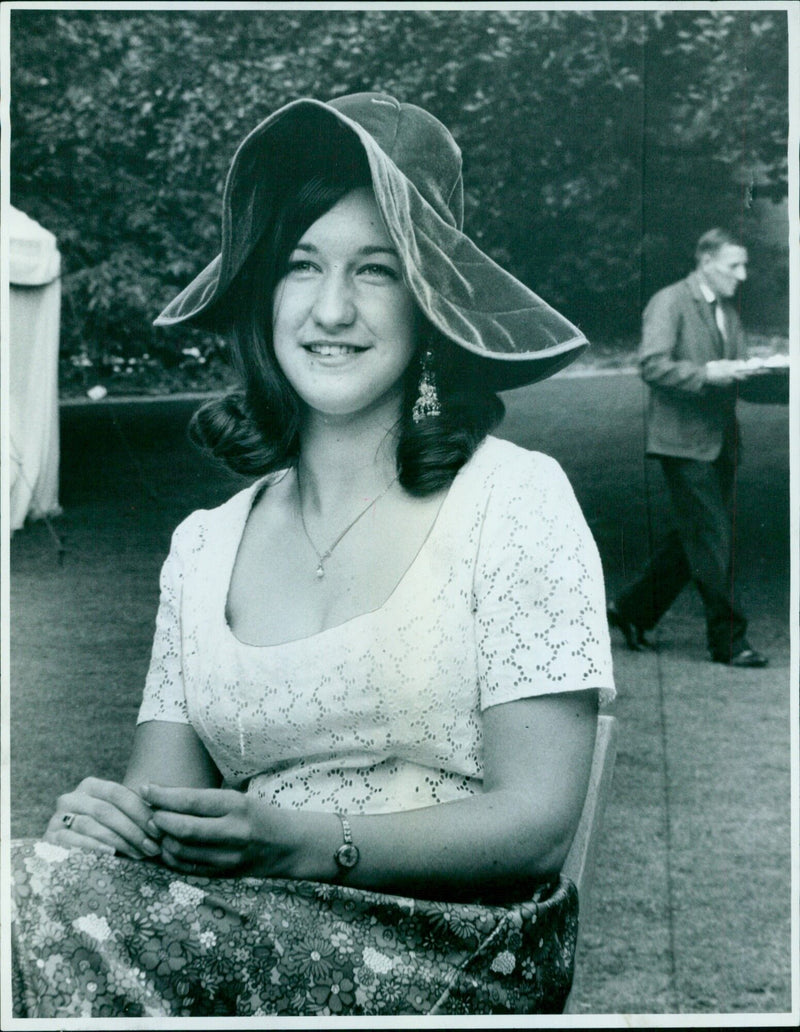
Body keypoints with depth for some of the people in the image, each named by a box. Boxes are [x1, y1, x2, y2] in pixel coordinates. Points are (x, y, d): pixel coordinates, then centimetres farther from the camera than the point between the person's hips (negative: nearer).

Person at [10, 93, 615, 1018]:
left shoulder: (516, 499, -1)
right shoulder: (203, 545, 13)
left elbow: (538, 821, -8)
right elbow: (161, 792, 9)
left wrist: (300, 844, -21)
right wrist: (106, 817, -15)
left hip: (450, 962, -4)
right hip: (260, 934, 4)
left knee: (55, 912, -27)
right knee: (49, 879, -27)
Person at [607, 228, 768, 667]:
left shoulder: (727, 309, 19)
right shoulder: (669, 303, -7)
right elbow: (652, 365, -16)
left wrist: (747, 372, 2)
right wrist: (706, 373, -23)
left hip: (720, 441, 8)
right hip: (684, 440, -8)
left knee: (693, 537, 11)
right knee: (711, 539, -8)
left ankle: (633, 610, 25)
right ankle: (728, 639, -3)